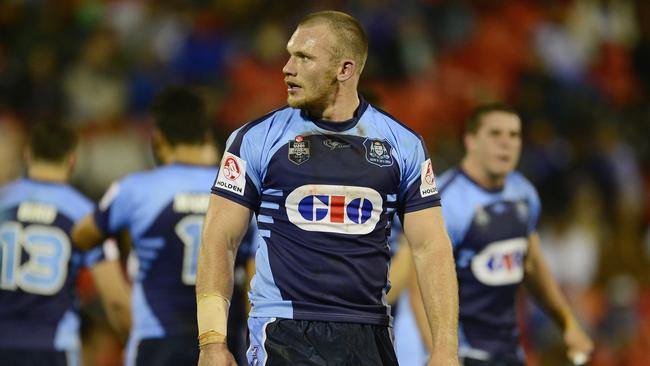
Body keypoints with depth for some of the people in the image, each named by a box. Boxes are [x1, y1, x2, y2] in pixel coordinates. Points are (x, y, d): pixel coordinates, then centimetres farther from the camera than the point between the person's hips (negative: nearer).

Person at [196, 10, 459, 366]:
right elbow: (219, 241, 0)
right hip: (285, 334, -2)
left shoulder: (403, 145, 7)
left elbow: (431, 248, 7)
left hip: (369, 336, 2)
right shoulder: (256, 139, 2)